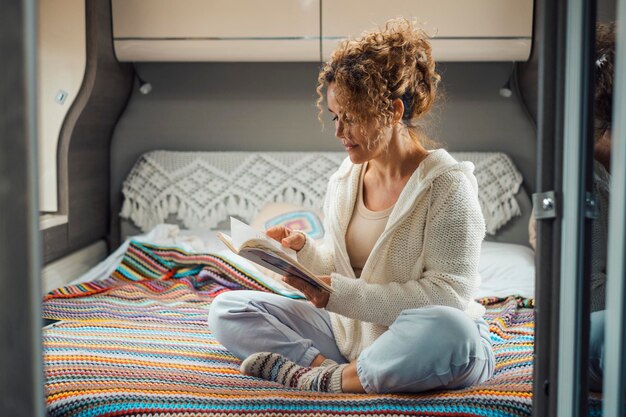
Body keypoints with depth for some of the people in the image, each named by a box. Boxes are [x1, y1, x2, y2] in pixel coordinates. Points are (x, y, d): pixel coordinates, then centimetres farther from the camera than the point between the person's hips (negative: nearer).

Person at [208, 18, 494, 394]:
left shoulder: (447, 184, -13)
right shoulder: (343, 182, 7)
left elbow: (446, 295, -19)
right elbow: (340, 271, 12)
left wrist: (341, 295, -23)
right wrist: (304, 252, -10)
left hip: (421, 341, -6)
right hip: (350, 333, 6)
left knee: (448, 332, -42)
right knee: (227, 308, -1)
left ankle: (322, 378, -24)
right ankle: (326, 365, -23)